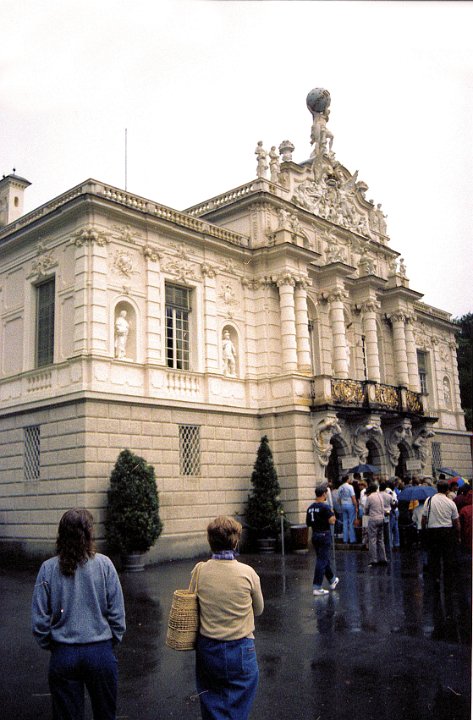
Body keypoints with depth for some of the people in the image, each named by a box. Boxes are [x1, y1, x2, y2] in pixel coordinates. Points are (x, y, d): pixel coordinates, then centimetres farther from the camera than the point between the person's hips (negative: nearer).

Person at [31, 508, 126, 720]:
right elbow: (117, 613, -7)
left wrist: (49, 646, 11)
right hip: (101, 652, -1)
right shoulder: (103, 564, -11)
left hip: (63, 654, 1)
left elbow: (39, 619, -5)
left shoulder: (48, 568, -8)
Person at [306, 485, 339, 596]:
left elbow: (308, 523, 11)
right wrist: (333, 514, -2)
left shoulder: (310, 508, 6)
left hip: (314, 535, 8)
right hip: (324, 535, -7)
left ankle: (332, 581, 37)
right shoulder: (325, 507, -16)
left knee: (324, 559, 20)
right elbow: (332, 521, -21)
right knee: (322, 561, -4)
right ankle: (317, 587, -6)